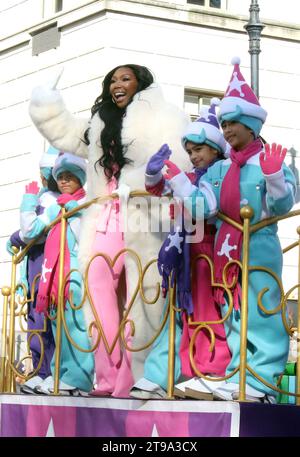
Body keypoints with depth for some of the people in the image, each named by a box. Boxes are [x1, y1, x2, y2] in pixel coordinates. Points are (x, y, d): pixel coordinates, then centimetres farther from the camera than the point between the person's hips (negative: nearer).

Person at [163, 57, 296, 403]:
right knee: (234, 318, 10)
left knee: (261, 315, -4)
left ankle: (261, 381, 0)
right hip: (227, 251, 6)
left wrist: (273, 176, -29)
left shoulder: (269, 161, -5)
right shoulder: (220, 169, 12)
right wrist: (176, 180, -4)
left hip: (260, 248, -6)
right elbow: (201, 205, 3)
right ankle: (240, 377, 17)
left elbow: (281, 206, -14)